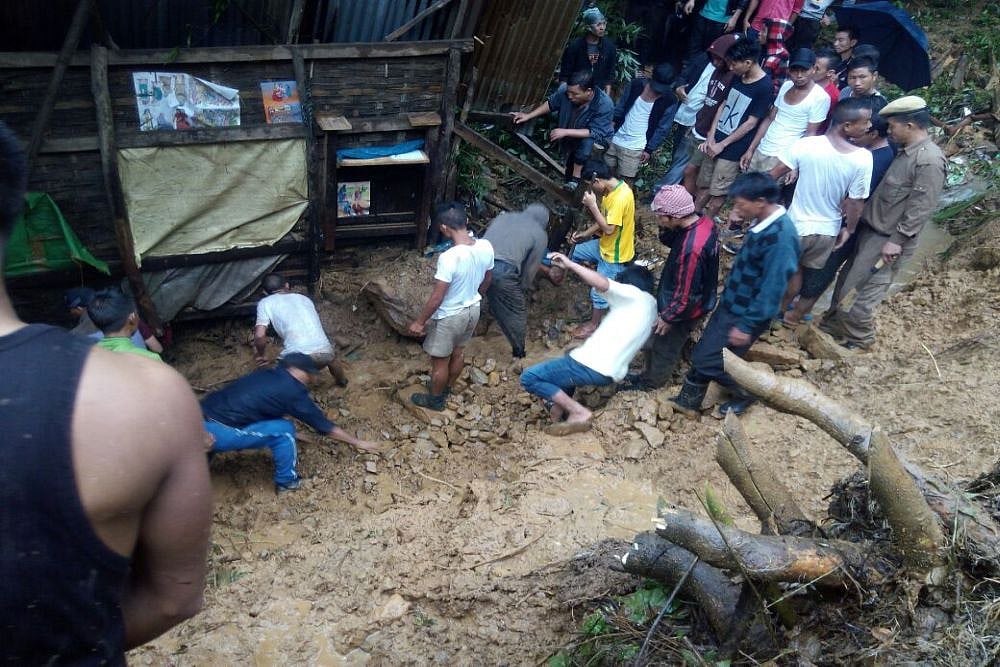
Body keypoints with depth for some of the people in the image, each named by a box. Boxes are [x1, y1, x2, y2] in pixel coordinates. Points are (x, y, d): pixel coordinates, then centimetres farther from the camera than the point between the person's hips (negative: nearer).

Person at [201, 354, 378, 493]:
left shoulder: (264, 375, 19)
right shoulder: (293, 391, -3)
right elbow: (324, 425, 6)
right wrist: (357, 442, 19)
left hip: (198, 422, 8)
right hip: (218, 432, -7)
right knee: (283, 431, -1)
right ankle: (286, 481, 17)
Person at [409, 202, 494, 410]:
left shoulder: (448, 257, -34)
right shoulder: (486, 247, -14)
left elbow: (437, 297, -27)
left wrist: (419, 321, -13)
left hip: (449, 317, -6)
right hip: (472, 310, 7)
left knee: (440, 360, 17)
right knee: (458, 351, 28)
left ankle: (435, 399, 38)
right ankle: (447, 388, 51)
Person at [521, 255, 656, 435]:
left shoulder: (635, 295, -6)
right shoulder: (650, 306, 18)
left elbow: (603, 284, -24)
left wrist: (570, 264, -18)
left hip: (594, 366, -10)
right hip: (612, 372, 10)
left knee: (529, 378, -6)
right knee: (572, 353, 39)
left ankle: (579, 413, -8)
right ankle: (560, 404, 19)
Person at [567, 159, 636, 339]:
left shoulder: (620, 197, -32)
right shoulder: (610, 189, -2)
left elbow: (609, 228, -31)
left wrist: (592, 205, -25)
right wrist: (585, 234, 3)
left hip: (615, 255, -9)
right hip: (605, 245, 9)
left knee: (599, 292, 6)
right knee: (574, 252, 18)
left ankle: (594, 324, 26)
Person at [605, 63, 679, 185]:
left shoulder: (670, 101, -11)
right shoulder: (637, 84, -4)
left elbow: (662, 128, -5)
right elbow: (621, 106, 7)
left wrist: (649, 150, -6)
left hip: (635, 148, -4)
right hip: (615, 140, 4)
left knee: (625, 183, -2)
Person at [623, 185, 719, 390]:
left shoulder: (691, 248, -39)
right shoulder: (703, 221, -12)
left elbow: (686, 295, -30)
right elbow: (673, 241, 5)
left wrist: (668, 317, -16)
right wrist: (665, 230, -16)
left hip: (683, 309, -8)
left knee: (664, 346, 17)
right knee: (656, 340, 27)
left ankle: (652, 381, 41)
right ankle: (651, 373, 48)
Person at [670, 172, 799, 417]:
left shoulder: (780, 236, -28)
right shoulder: (763, 223, 1)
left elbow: (772, 289, -26)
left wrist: (747, 325, -21)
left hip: (745, 315, -8)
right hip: (730, 305, 8)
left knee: (709, 361, 2)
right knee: (702, 354, 14)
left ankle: (746, 393, 25)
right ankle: (688, 401, 29)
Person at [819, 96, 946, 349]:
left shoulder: (929, 161, -21)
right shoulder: (905, 151, 9)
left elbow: (921, 209, -22)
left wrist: (897, 241, -22)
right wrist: (852, 223, 18)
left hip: (888, 239, -9)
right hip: (871, 229, 9)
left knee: (861, 291, -2)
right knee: (846, 280, 18)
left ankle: (859, 339, 17)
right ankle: (833, 325, 34)